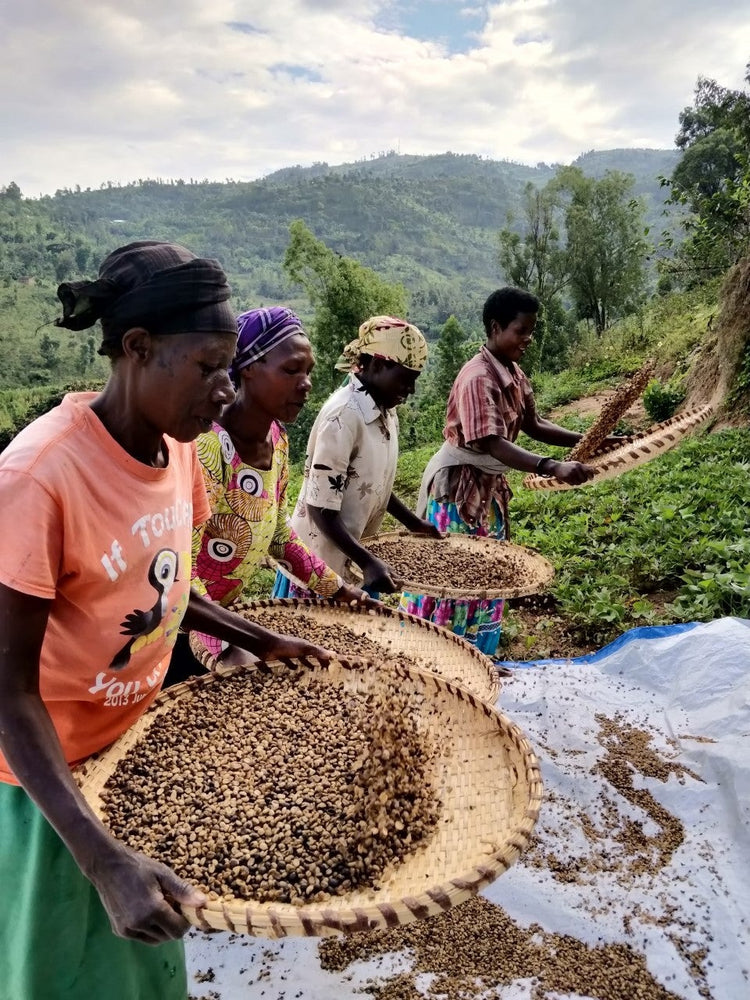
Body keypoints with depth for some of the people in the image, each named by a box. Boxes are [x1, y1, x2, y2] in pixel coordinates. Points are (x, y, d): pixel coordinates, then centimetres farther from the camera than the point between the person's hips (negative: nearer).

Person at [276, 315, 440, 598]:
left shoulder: (385, 410, 2)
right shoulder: (343, 416, -24)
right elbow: (321, 509, -24)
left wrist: (412, 522, 14)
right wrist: (368, 562, -28)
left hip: (353, 556, 8)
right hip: (323, 560, -8)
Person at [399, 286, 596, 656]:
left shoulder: (514, 373, 4)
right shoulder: (478, 378, -24)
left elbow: (533, 425, 8)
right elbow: (493, 444, -33)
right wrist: (554, 468, -44)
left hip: (490, 486, 9)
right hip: (458, 486, -9)